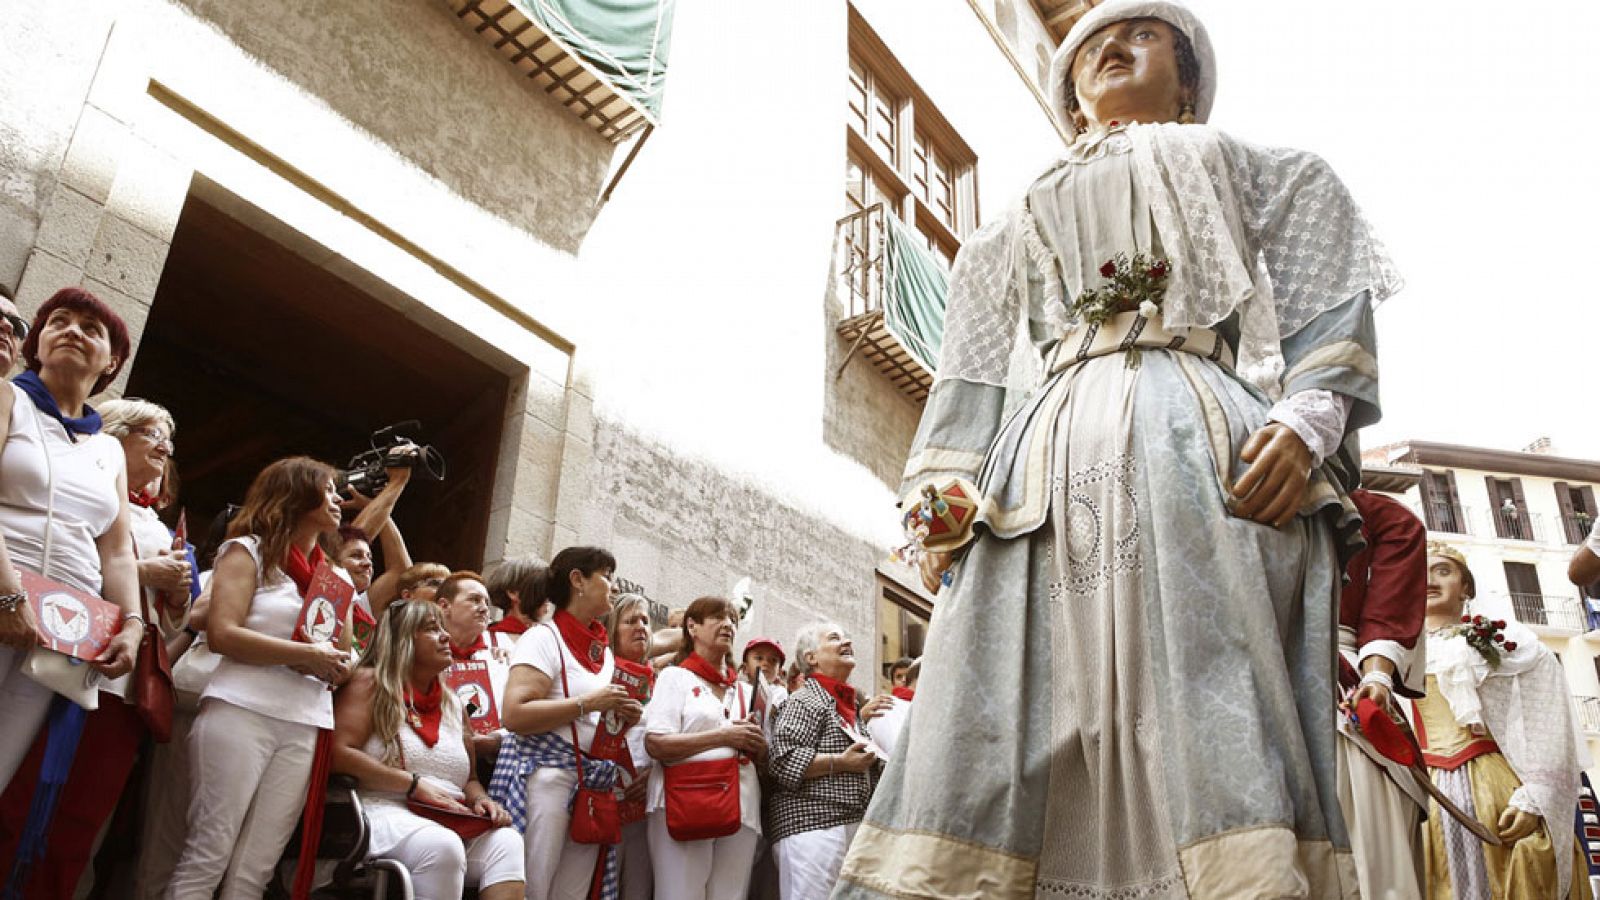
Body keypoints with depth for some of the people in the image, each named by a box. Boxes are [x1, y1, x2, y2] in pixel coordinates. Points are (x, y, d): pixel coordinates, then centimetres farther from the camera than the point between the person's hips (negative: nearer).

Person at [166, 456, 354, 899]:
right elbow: (222, 633, -9)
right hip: (243, 712, -5)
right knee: (208, 857, -7)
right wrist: (307, 655, -10)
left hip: (306, 727, 5)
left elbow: (342, 662, 23)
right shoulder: (249, 550, 5)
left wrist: (335, 667, 0)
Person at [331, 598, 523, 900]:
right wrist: (414, 785, -13)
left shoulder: (453, 704, 20)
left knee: (508, 841, -26)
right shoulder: (370, 683, 3)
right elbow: (338, 753, -11)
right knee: (442, 846, -37)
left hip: (451, 823, 6)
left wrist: (480, 799, 0)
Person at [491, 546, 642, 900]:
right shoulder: (544, 638, -6)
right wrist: (587, 703, -17)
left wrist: (621, 717, 6)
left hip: (593, 782, 7)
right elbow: (513, 715, -18)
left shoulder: (605, 652, 17)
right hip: (544, 777, -7)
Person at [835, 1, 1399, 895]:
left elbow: (1329, 305, 13)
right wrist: (945, 487, 6)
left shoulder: (1247, 172, 28)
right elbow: (974, 380, 23)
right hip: (1052, 459, 2)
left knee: (1218, 698, -18)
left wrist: (1310, 418, -8)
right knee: (1002, 701, -14)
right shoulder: (1022, 226, 34)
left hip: (1203, 449, -1)